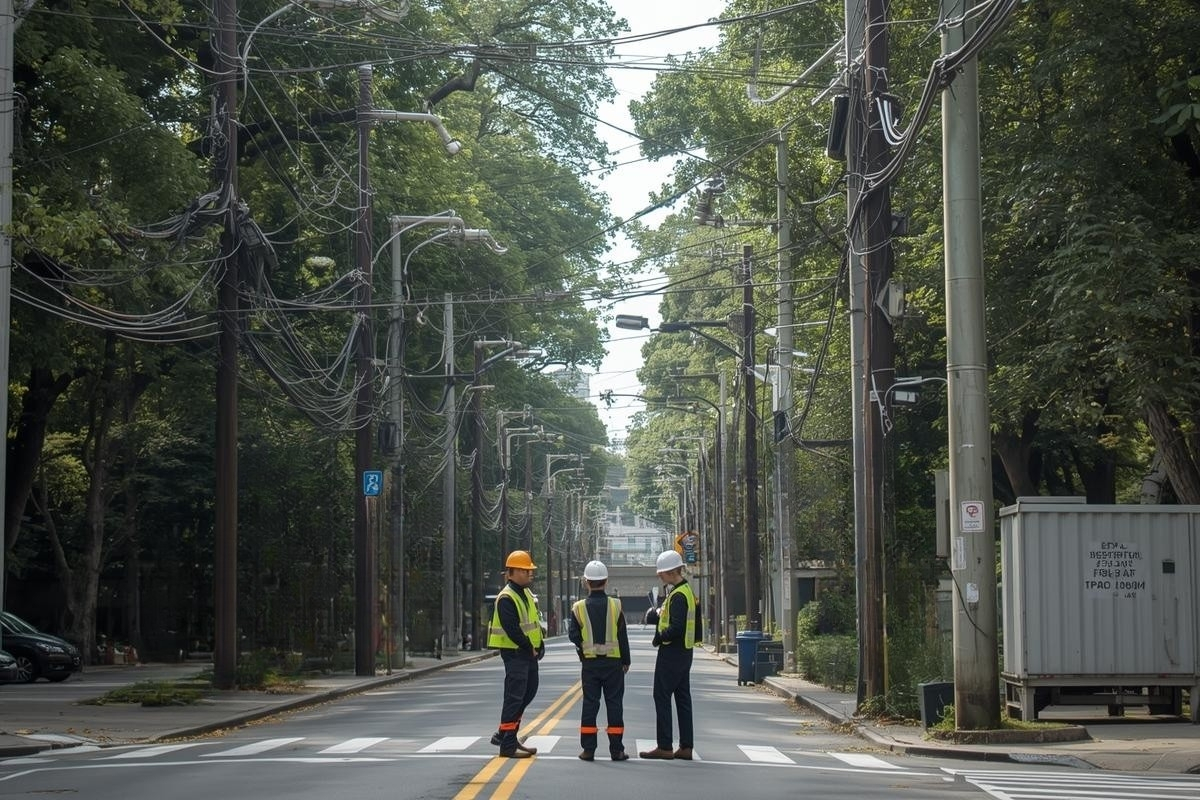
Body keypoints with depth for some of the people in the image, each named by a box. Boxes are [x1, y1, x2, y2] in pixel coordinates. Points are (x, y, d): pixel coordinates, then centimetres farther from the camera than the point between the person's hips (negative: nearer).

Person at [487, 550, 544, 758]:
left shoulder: (526, 594, 15)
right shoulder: (506, 598, -16)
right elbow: (512, 629, -23)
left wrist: (539, 645, 7)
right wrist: (530, 648, -17)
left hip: (528, 653, 10)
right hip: (514, 653, -10)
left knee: (529, 691, 15)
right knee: (514, 696, -8)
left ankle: (504, 735, 24)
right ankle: (507, 745, -4)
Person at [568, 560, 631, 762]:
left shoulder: (579, 608, -5)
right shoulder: (615, 606, -6)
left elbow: (573, 636, -7)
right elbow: (623, 637, -2)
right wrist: (626, 661, 7)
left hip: (590, 662, 0)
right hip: (613, 662, 0)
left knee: (590, 704, 5)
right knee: (614, 704, 4)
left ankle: (588, 749, 4)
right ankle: (616, 749, 5)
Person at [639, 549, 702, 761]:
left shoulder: (678, 596, -18)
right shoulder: (686, 591, 15)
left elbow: (676, 627, -26)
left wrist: (659, 638, -12)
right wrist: (659, 613, 6)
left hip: (671, 653, -10)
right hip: (684, 653, 10)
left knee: (662, 697, -5)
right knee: (683, 698, 10)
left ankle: (664, 747, -4)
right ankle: (686, 747, 12)